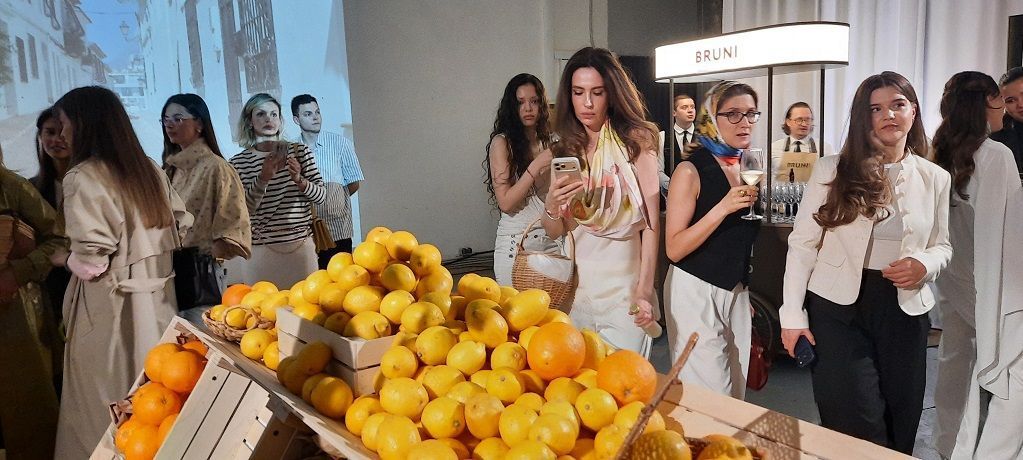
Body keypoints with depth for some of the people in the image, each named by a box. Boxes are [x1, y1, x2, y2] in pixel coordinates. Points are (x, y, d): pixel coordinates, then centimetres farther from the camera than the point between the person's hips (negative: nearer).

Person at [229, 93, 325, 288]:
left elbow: (321, 196, 3)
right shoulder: (238, 162, 1)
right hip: (261, 249, -1)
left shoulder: (300, 152, 4)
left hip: (302, 245, 1)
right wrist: (263, 178, -17)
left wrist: (298, 179, -16)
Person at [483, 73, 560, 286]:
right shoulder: (502, 143, -7)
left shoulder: (550, 142, 9)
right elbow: (505, 202, -13)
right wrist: (536, 166, -17)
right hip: (516, 244, -5)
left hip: (552, 240, 5)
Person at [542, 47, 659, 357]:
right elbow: (554, 232, 6)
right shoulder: (565, 150, 8)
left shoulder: (634, 140, -4)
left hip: (623, 284, -3)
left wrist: (644, 290, -16)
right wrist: (551, 205, -15)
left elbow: (651, 222, -9)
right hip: (577, 282, 4)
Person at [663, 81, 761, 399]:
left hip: (737, 290, 7)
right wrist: (723, 209, -25)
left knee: (735, 391, 12)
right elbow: (674, 249, -19)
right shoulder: (691, 170, -12)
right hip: (696, 290, -6)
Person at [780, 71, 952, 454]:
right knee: (858, 427, -1)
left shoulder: (935, 179, 5)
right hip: (839, 308, -3)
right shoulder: (831, 169, -5)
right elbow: (802, 243, -4)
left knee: (900, 425, 14)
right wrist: (792, 313, -8)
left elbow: (942, 246, 14)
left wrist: (924, 264, -11)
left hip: (905, 311, 4)